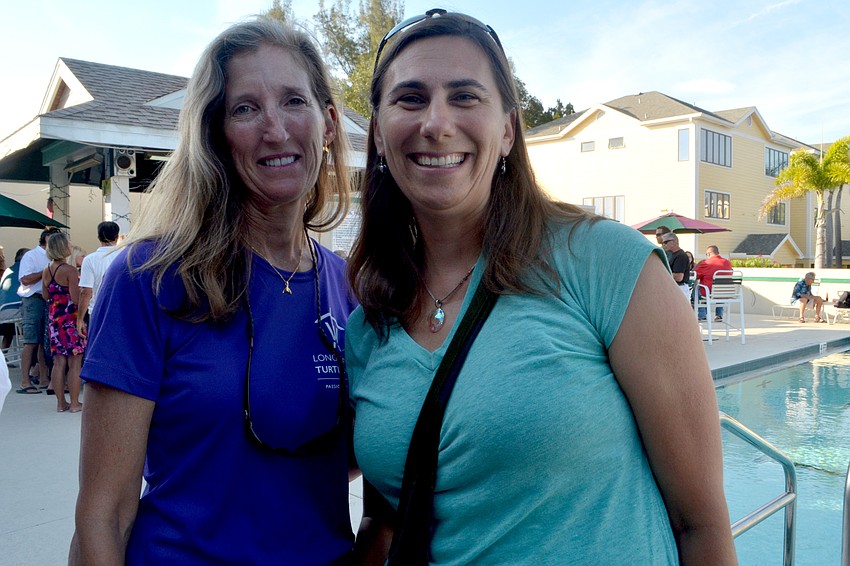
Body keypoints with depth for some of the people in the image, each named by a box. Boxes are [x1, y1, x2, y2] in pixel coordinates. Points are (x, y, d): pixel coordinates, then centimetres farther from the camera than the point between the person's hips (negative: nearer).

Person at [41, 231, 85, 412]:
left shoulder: (46, 271, 8)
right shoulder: (70, 270, -14)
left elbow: (45, 295, 14)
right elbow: (76, 299, -19)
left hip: (53, 318, 7)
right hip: (70, 319, -7)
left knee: (59, 362, 10)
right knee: (75, 363, 0)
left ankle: (61, 402, 14)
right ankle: (74, 403, 4)